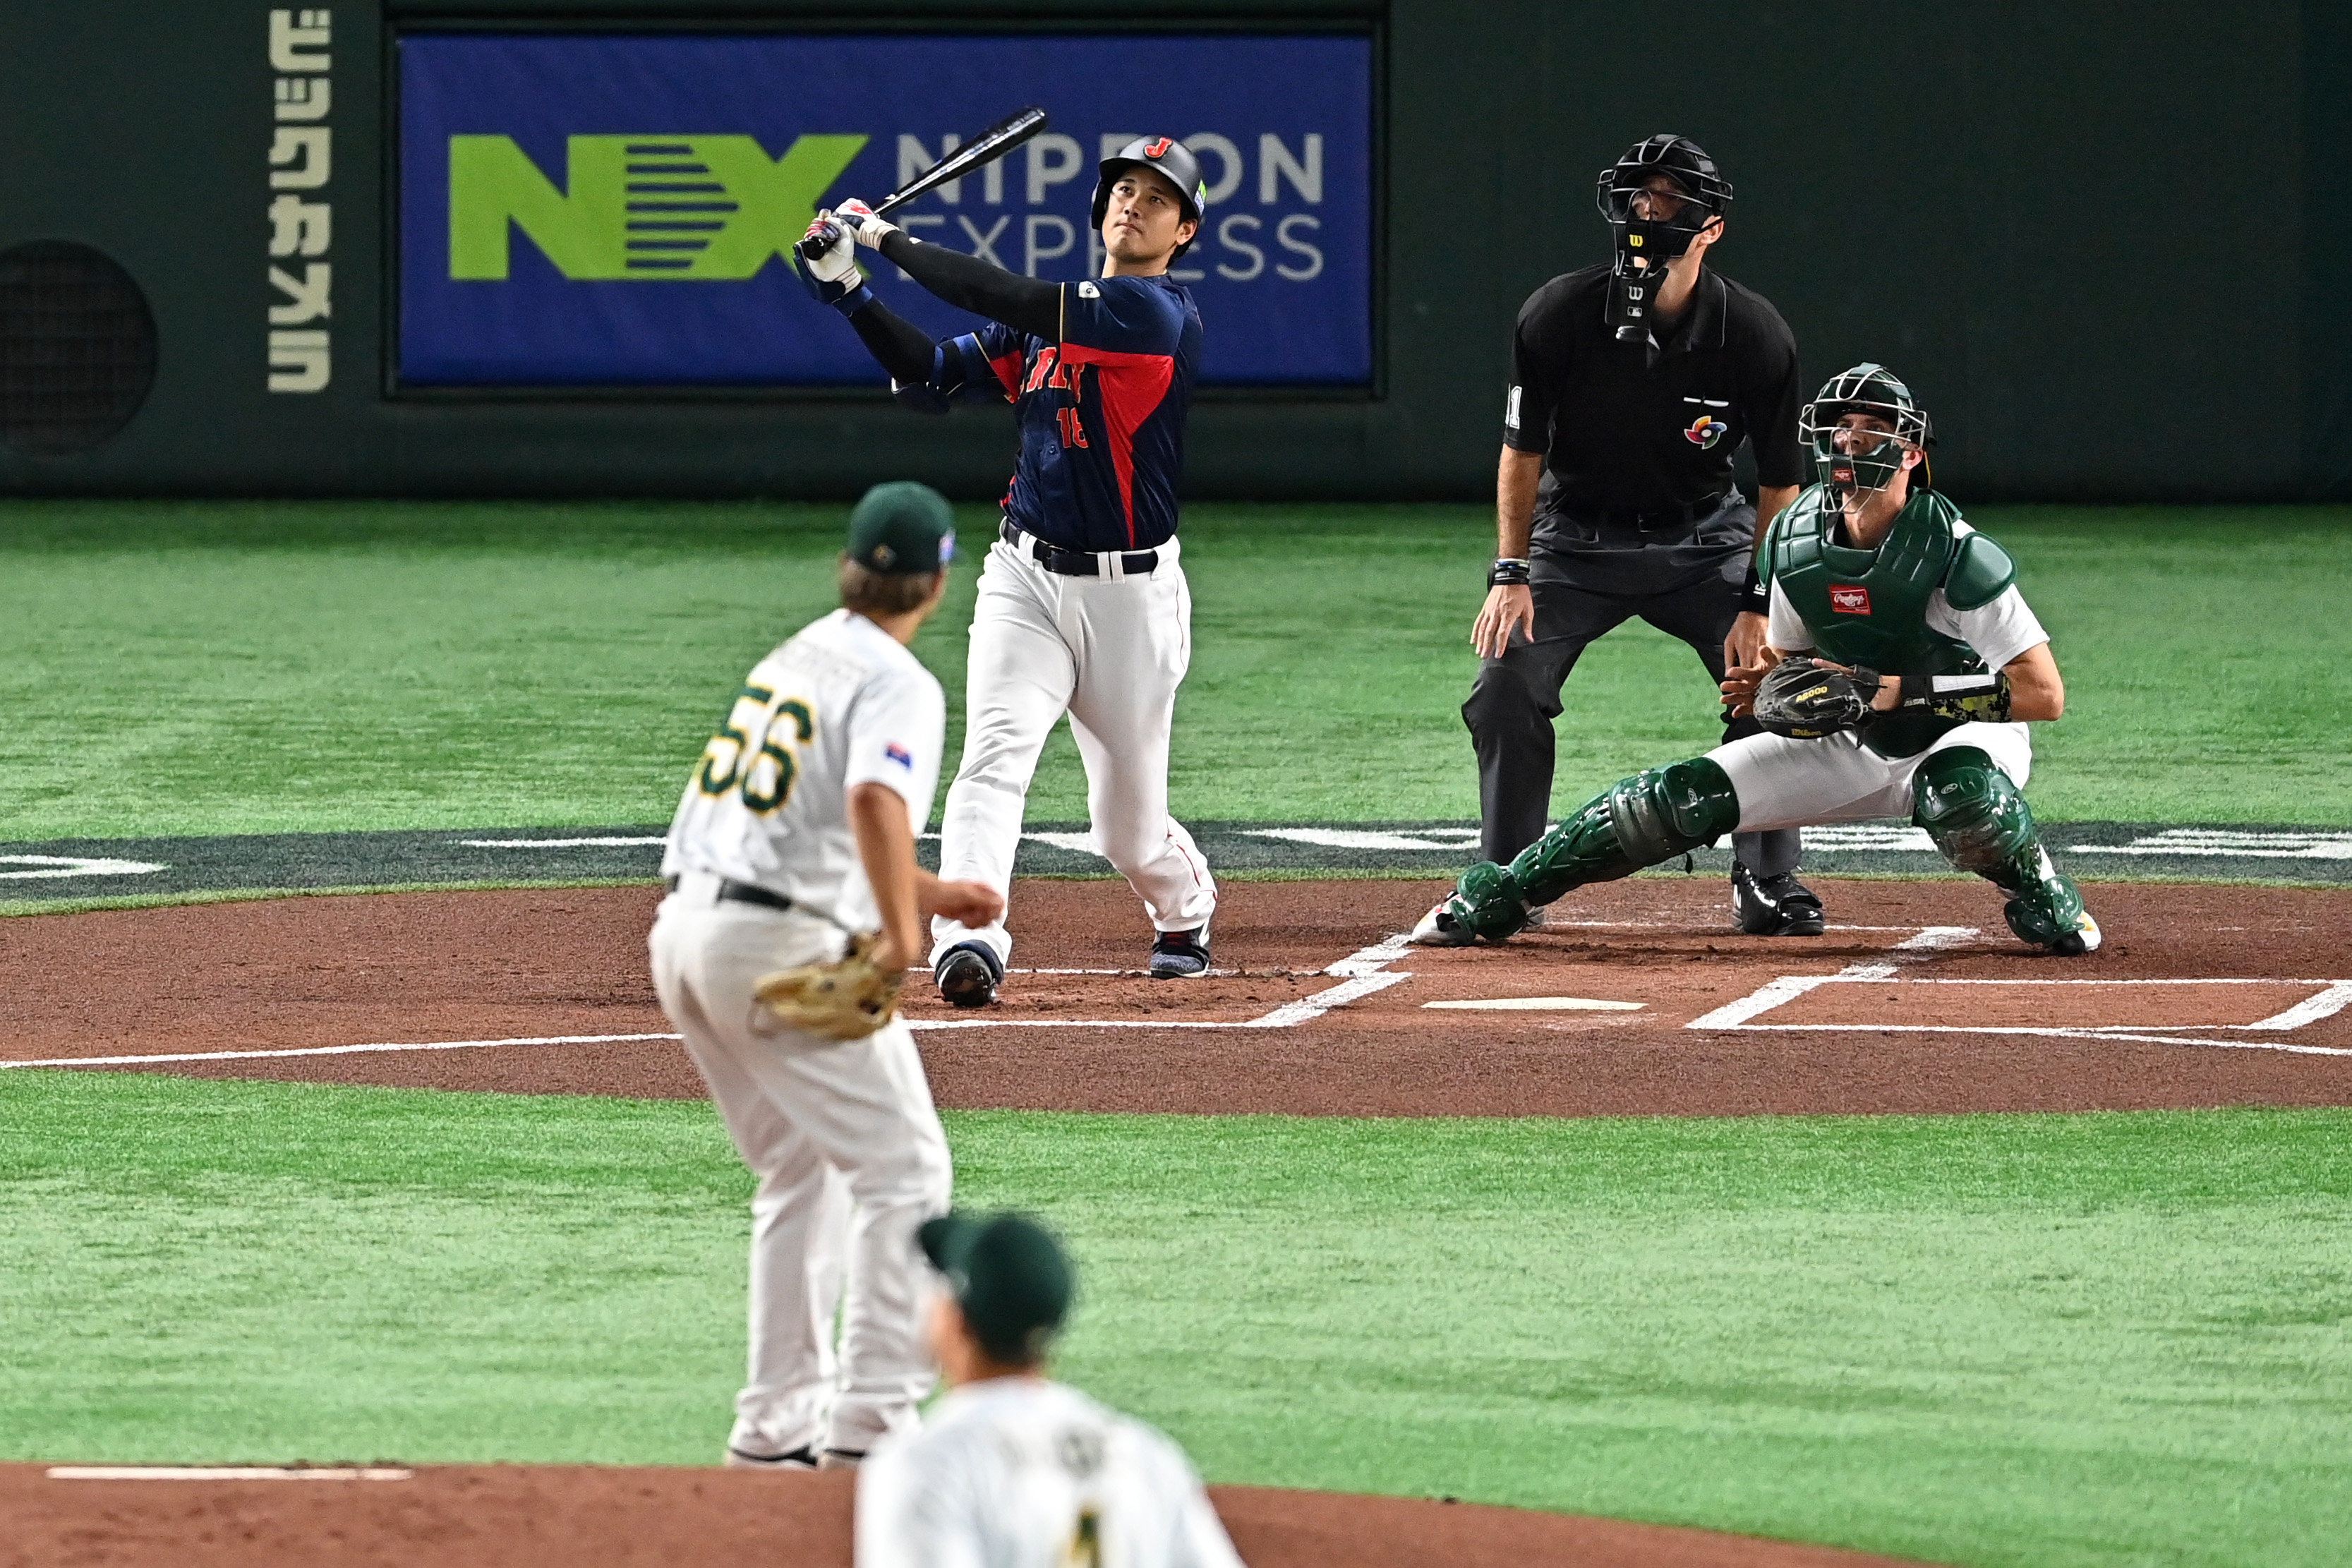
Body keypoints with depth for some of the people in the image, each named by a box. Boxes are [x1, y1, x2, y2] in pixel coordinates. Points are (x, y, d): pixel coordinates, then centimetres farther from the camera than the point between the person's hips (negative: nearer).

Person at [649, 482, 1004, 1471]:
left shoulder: (795, 656, 18)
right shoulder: (897, 685, -8)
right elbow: (874, 800, -29)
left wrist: (927, 896, 31)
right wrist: (901, 937, -28)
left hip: (684, 929, 8)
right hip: (783, 942, -8)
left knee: (801, 1175, 20)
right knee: (902, 1166, -1)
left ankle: (777, 1419, 19)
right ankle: (869, 1416, -8)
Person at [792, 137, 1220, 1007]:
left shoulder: (1159, 314, -14)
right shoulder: (1045, 317, 10)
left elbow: (1007, 300, -22)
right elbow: (935, 376, 8)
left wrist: (887, 237, -16)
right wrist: (849, 292, -3)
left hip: (1131, 598, -4)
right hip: (1027, 578, 4)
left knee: (1129, 821, 8)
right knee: (995, 751, -22)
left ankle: (1185, 912, 41)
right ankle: (967, 940, -35)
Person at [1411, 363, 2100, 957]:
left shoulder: (1956, 554, -26)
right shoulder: (1794, 540, -8)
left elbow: (2044, 694, -27)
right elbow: (1790, 654, 10)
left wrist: (1895, 690, -29)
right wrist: (1766, 685, -16)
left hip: (1969, 735, -5)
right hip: (1855, 747, 5)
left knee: (1956, 790, -42)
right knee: (1685, 795, -9)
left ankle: (2048, 906, -13)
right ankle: (1494, 897, 2)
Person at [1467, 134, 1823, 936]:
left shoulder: (1755, 334, -20)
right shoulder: (1559, 314, -20)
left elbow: (1780, 481, -8)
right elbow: (1523, 450, -6)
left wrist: (1760, 603, -13)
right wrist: (1510, 575, -12)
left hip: (1704, 538, 0)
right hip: (1578, 534, 0)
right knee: (1508, 684, -13)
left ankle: (1768, 883, 2)